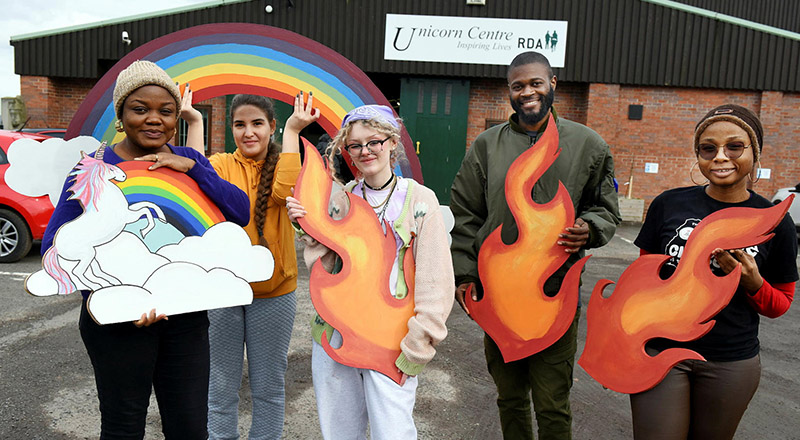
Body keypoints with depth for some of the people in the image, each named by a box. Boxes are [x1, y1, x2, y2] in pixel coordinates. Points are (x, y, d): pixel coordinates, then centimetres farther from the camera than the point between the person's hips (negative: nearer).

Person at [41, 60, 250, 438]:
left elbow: (240, 213, -7)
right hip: (120, 319, -3)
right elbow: (55, 244, -11)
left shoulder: (188, 161, 3)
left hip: (186, 314, 3)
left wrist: (191, 167, -19)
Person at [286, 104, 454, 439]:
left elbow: (434, 282, -6)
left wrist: (416, 346, -8)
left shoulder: (419, 199, -5)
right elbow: (328, 269, 6)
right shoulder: (340, 201, 5)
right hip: (334, 333, 4)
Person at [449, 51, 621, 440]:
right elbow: (465, 216, 7)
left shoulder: (587, 144, 4)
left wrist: (589, 229, -13)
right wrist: (464, 274, -1)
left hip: (557, 295, -2)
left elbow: (605, 209, 10)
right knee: (509, 398, 19)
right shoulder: (487, 145, 6)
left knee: (552, 407, 6)